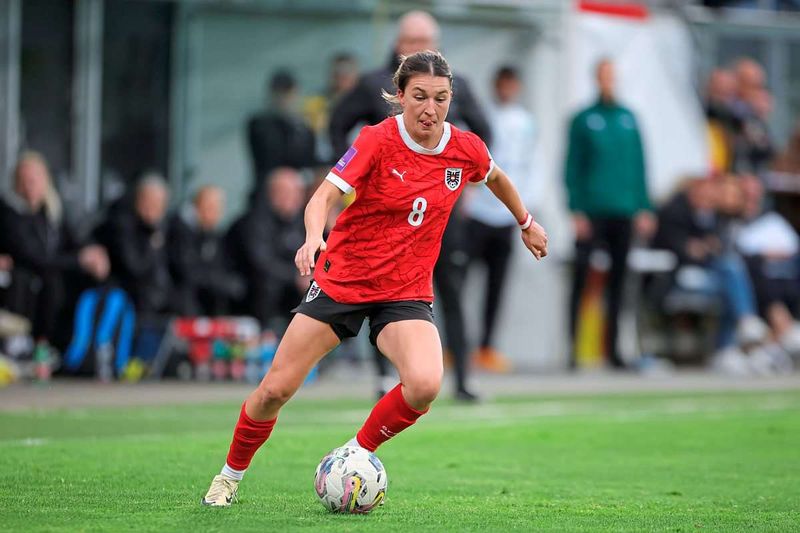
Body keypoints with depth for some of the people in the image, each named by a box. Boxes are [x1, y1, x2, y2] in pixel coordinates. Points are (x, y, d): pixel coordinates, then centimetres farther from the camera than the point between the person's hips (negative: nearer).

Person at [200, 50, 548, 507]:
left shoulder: (466, 150, -5)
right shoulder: (377, 141, -16)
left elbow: (496, 177, 19)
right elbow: (325, 197, -27)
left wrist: (526, 222, 32)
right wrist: (314, 236, -47)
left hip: (407, 293, 2)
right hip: (342, 278, -2)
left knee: (425, 385, -27)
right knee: (275, 390, -1)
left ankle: (356, 454, -2)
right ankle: (231, 476, 25)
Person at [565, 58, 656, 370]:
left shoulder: (629, 119, 10)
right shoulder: (583, 120, 0)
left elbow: (639, 165, 13)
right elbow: (573, 168, -2)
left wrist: (644, 208, 8)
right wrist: (576, 211, -9)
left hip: (623, 212, 4)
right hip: (591, 212, -4)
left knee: (618, 279, 6)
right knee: (581, 279, -6)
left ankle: (611, 347, 12)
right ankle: (573, 346, -4)